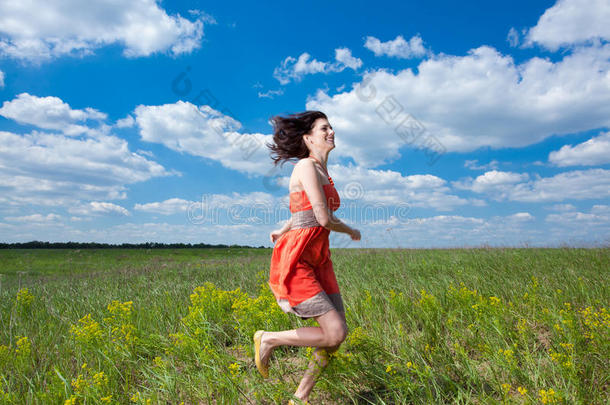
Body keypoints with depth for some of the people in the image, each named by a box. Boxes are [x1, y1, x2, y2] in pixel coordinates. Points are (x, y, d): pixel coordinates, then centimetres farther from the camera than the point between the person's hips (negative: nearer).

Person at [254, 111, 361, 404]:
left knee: (337, 335, 6)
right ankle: (267, 340, 10)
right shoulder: (306, 165, -11)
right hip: (294, 262, -9)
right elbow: (324, 219, -15)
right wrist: (351, 231, 2)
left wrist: (284, 231, 27)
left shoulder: (324, 173, 17)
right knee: (334, 333, -12)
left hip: (318, 260, 9)